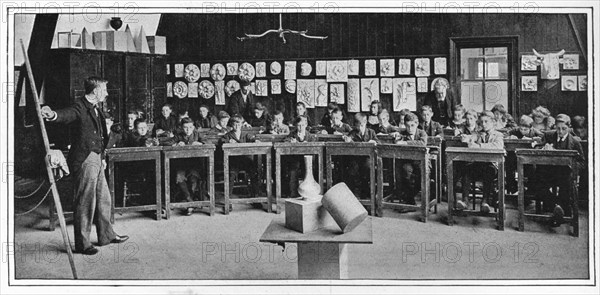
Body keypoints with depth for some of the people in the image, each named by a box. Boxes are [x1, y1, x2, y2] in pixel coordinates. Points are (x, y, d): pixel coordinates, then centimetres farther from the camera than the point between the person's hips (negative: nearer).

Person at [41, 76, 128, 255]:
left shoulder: (95, 109, 16)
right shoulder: (80, 108, -14)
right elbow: (67, 115, -37)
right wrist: (53, 115, -59)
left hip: (96, 160, 10)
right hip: (84, 160, -10)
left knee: (103, 198, 17)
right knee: (85, 201, -4)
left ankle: (106, 235, 31)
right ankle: (82, 243, 4)